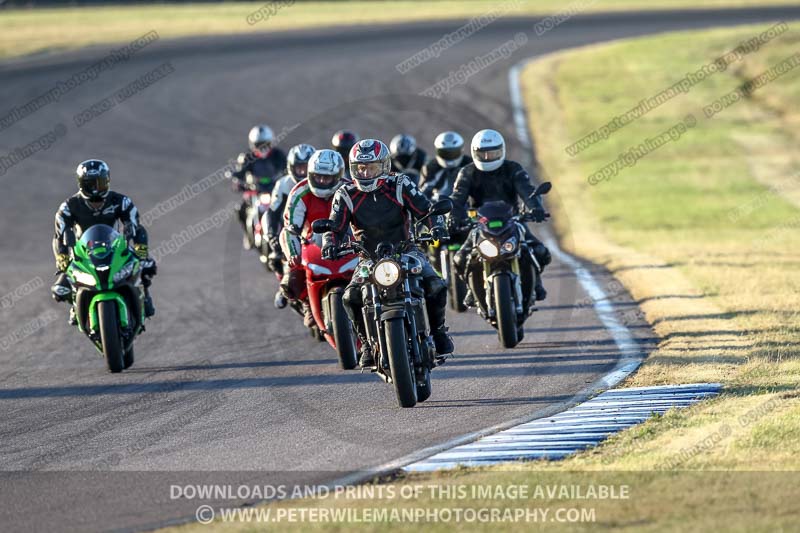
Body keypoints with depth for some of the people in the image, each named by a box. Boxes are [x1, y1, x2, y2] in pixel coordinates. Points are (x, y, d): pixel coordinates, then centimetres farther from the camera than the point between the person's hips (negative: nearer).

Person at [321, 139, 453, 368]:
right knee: (351, 297, -25)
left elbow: (426, 208, -8)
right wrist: (330, 244, -30)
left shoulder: (400, 186, -6)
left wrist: (436, 227, -28)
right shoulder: (346, 195, -4)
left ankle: (438, 330, 4)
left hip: (405, 251, -1)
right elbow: (335, 227, -8)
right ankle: (368, 342, -5)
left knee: (435, 287, -23)